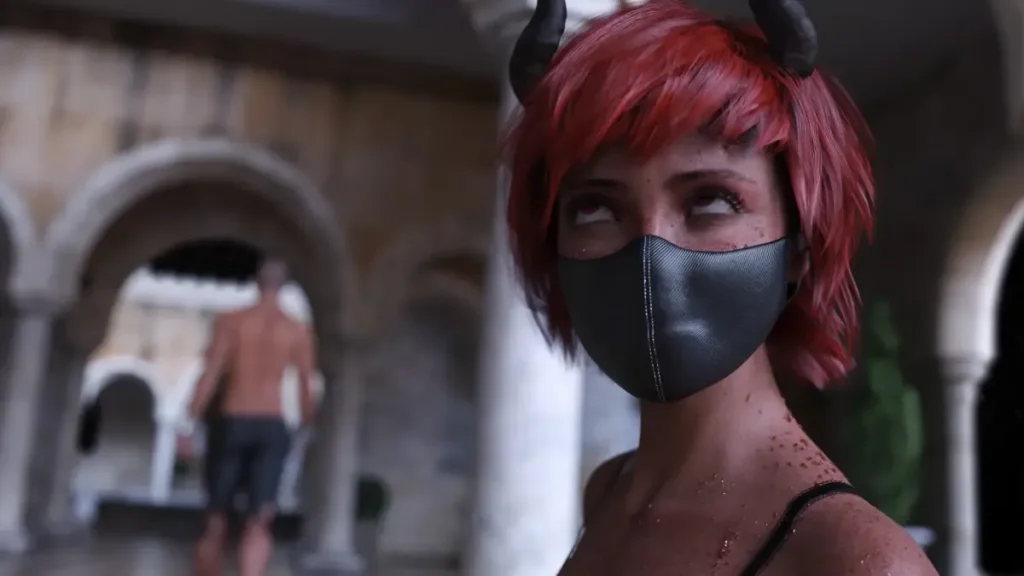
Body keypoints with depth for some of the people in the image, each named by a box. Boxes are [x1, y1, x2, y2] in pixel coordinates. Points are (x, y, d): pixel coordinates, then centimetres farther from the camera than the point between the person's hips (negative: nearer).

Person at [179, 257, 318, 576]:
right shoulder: (299, 331, 5)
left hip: (232, 424, 1)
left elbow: (210, 376, -5)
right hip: (272, 428, 0)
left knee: (216, 522, 13)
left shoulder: (229, 321, 2)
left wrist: (189, 425, -3)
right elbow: (307, 392, 2)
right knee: (260, 523, -4)